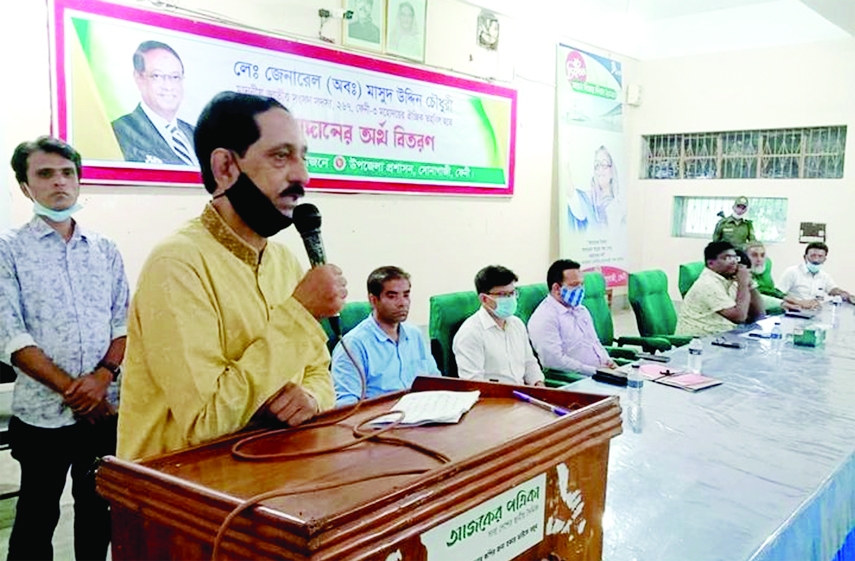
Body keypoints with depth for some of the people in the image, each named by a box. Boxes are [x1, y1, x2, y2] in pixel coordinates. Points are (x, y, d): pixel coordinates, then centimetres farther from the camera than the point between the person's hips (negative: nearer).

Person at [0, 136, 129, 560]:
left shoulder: (104, 249, 7)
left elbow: (124, 321, 6)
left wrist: (103, 376, -11)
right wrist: (71, 389, -15)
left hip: (106, 408, 3)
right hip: (42, 412, -3)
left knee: (98, 508, 14)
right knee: (38, 515, 10)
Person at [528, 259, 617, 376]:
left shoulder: (581, 310, 20)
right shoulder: (545, 318, -10)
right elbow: (554, 360, -19)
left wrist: (608, 362, 7)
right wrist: (594, 370, -17)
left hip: (602, 373, 9)